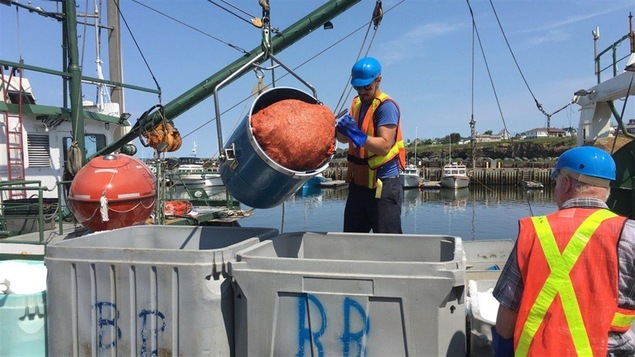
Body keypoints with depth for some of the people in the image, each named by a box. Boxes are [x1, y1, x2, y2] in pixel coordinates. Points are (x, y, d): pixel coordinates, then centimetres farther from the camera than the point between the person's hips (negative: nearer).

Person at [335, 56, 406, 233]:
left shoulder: (386, 106, -13)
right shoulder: (357, 103, 11)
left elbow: (384, 146, -23)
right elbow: (346, 139, 15)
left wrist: (356, 134, -31)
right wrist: (342, 131, -7)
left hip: (383, 186, -8)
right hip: (358, 183, 8)